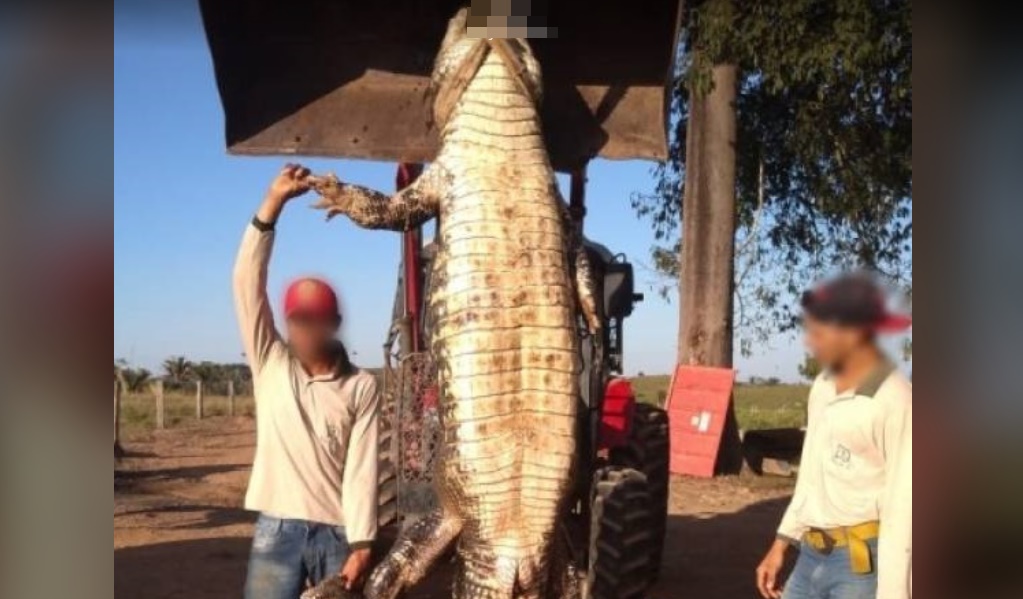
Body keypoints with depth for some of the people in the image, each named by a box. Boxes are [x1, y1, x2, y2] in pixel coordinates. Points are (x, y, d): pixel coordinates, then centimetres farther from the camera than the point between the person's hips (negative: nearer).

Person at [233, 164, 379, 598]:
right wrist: (273, 203, -11)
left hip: (338, 532, -1)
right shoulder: (270, 365, 5)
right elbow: (248, 283, -3)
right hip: (277, 529, 1)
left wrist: (361, 543, -13)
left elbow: (362, 468, -4)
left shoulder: (361, 386, 2)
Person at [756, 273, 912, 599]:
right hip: (811, 558, 8)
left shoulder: (894, 400, -17)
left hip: (862, 564, -8)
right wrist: (782, 542, 19)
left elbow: (903, 509, -17)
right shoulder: (823, 386, 8)